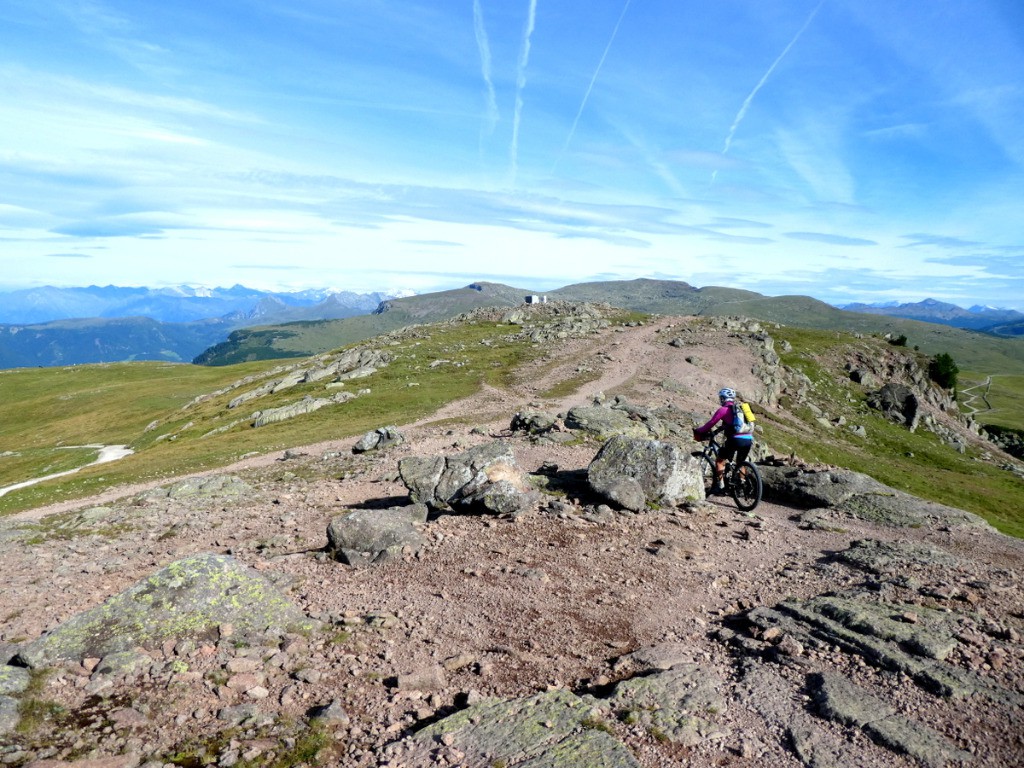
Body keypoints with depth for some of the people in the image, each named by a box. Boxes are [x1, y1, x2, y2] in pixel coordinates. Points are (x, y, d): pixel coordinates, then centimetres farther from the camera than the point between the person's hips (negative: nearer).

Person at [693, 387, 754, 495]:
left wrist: (699, 431, 13)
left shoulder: (723, 409, 2)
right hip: (748, 439, 6)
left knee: (720, 461, 8)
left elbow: (711, 423, 1)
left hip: (736, 439, -6)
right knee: (740, 464, 24)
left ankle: (719, 486, 3)